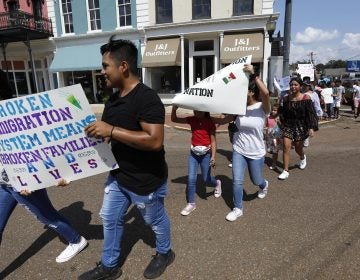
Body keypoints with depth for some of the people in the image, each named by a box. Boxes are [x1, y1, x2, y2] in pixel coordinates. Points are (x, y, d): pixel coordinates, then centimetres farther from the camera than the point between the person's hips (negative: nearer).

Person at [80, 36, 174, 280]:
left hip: (146, 180, -8)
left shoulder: (147, 98, -24)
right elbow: (106, 133, 15)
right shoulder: (114, 98, 4)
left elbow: (155, 141, -34)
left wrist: (111, 130, -32)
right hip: (118, 176, 8)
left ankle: (165, 253, 47)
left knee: (155, 220, 17)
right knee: (110, 219, 19)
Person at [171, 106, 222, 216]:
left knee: (206, 179, 8)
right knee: (191, 179, -1)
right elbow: (174, 119, -4)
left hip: (206, 154, -3)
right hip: (193, 153, 3)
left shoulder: (210, 122, -11)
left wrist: (213, 156, -17)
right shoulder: (192, 120, -2)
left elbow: (213, 141, -11)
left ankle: (217, 183, 44)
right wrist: (174, 108, -22)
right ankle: (191, 203, 14)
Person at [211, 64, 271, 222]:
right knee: (237, 181, 1)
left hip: (256, 153, -3)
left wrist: (253, 74, -36)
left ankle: (264, 185, 57)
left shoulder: (262, 108, -16)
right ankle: (237, 209, 22)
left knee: (256, 181, 18)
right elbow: (222, 121, 0)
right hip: (239, 150, 3)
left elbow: (266, 93, -38)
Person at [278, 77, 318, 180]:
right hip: (288, 125, 2)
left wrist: (311, 127, -17)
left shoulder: (306, 98, -8)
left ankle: (302, 158, 50)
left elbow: (311, 114, -10)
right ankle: (285, 171, 0)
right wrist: (282, 124, 12)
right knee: (286, 147, -9)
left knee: (298, 148, 11)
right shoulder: (286, 99, 2)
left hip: (301, 126, -2)